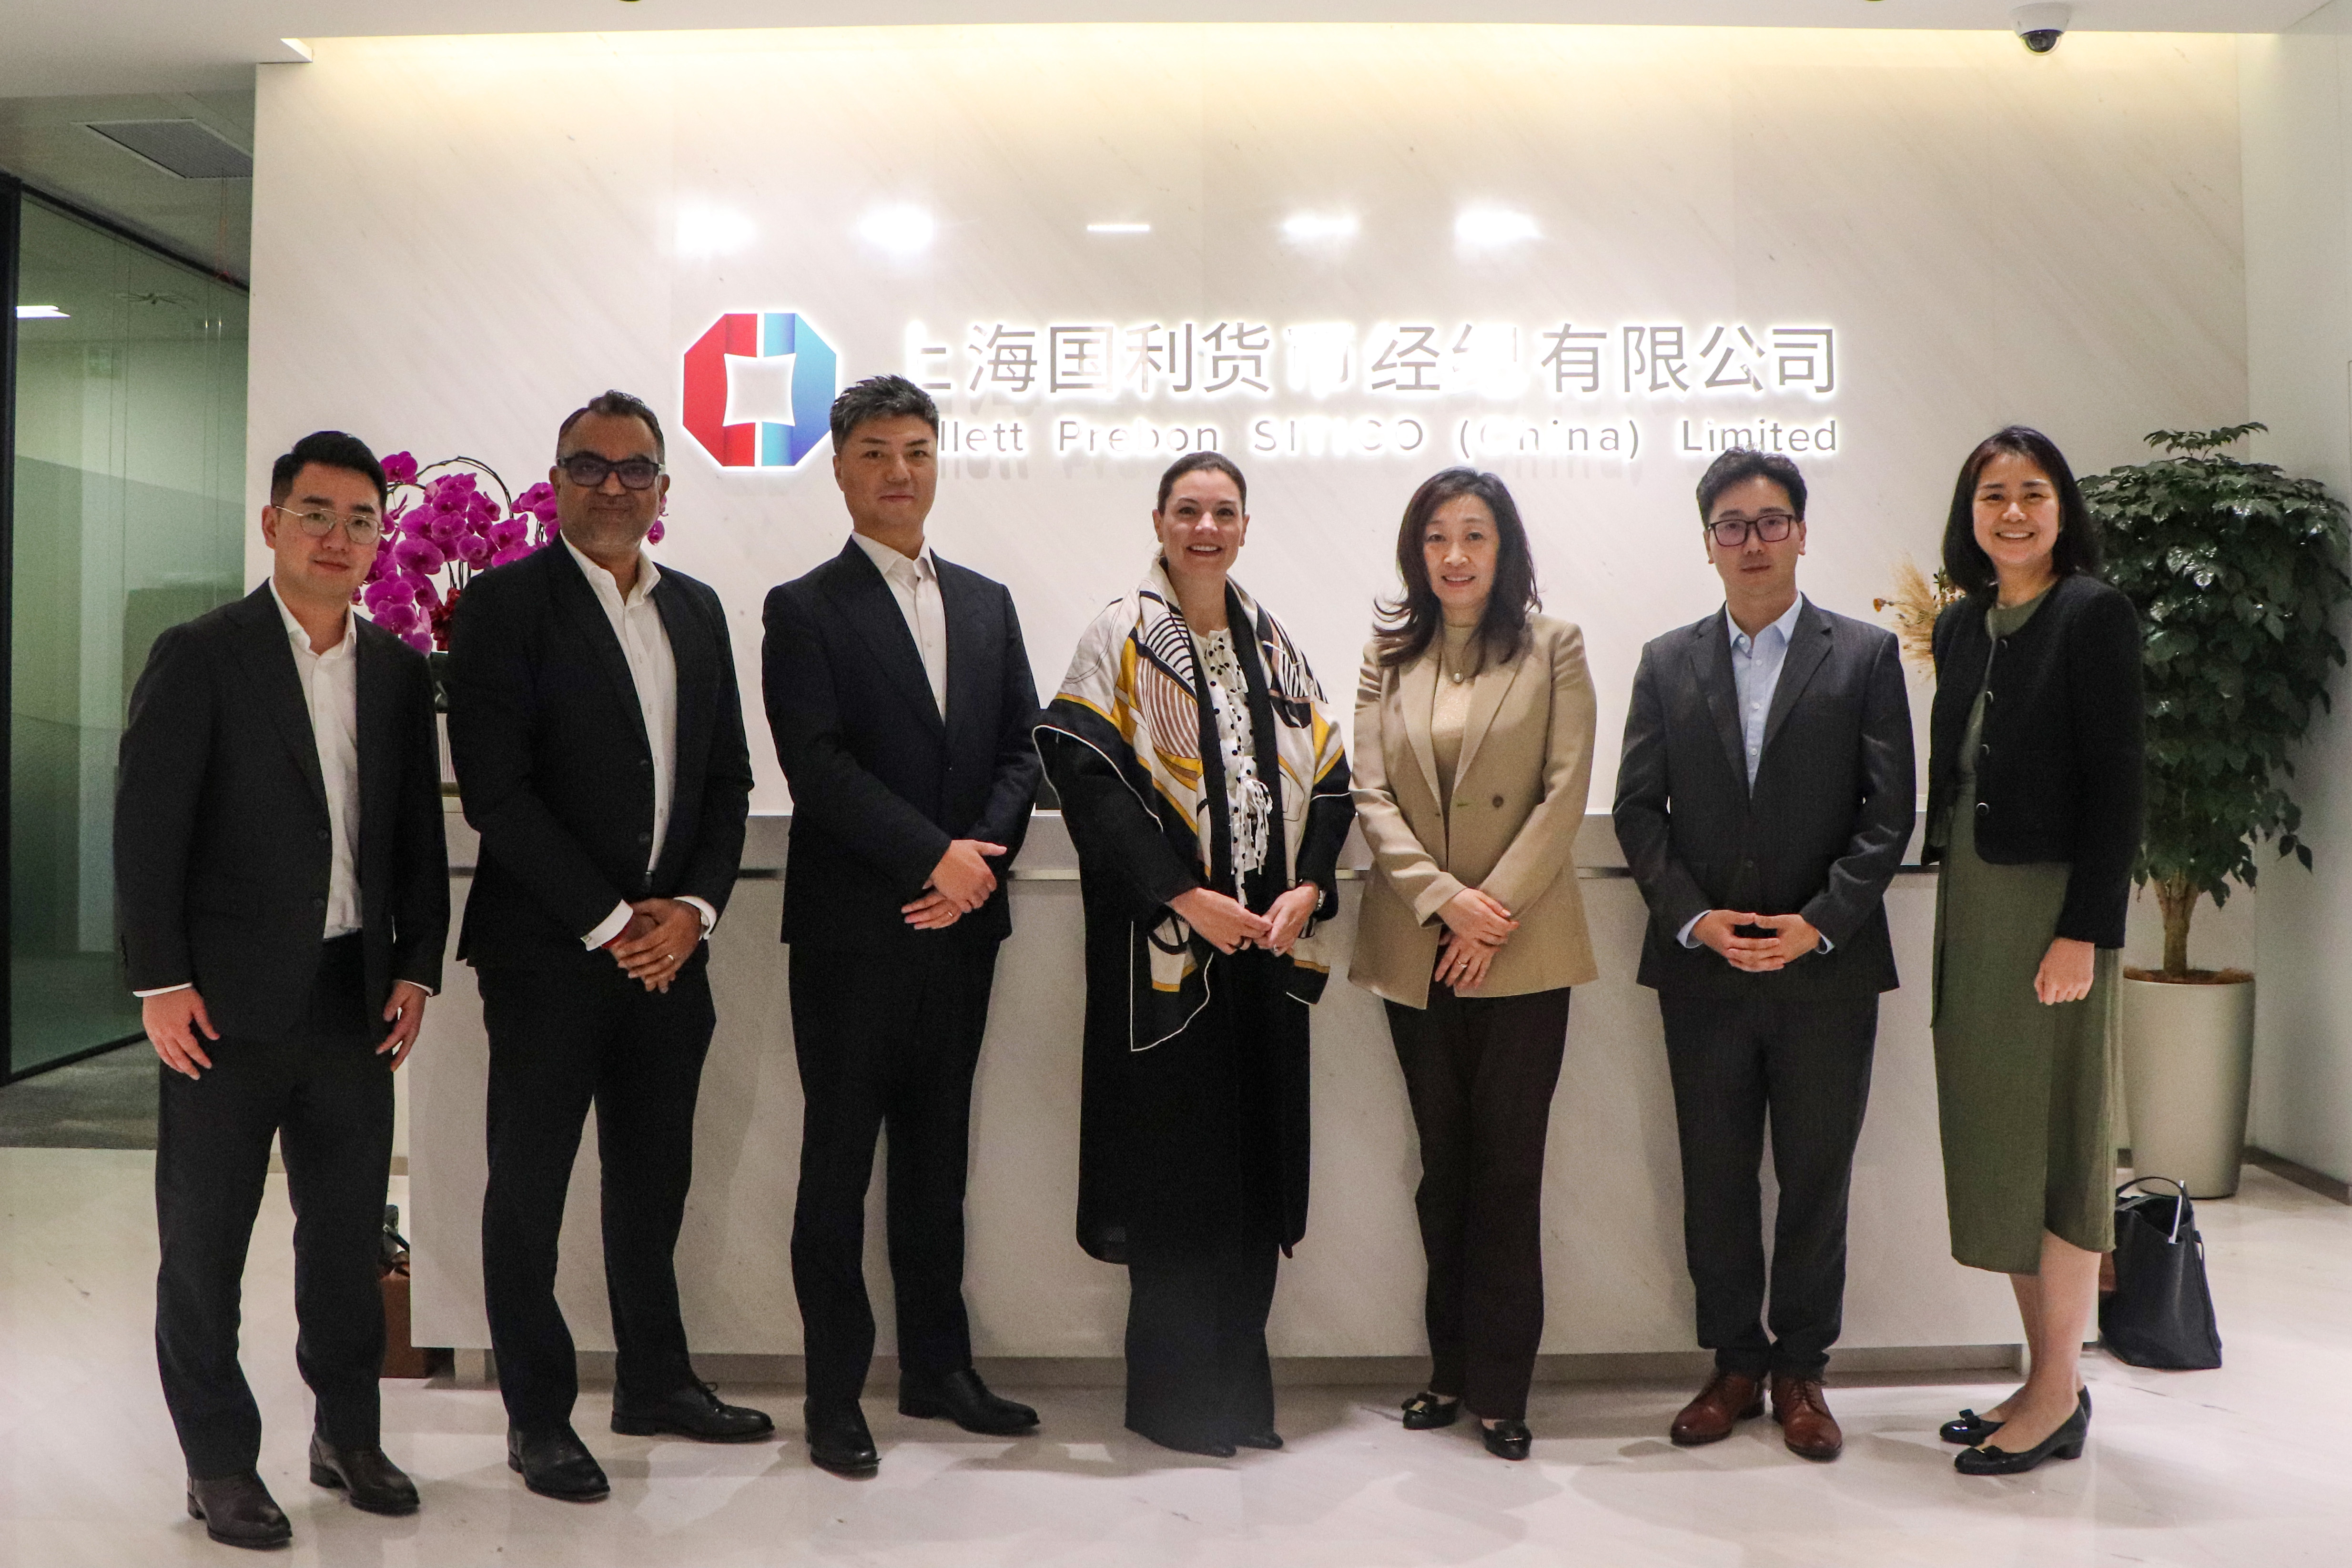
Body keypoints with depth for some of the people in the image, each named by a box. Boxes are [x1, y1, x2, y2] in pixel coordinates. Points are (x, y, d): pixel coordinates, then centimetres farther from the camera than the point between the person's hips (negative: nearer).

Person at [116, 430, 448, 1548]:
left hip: (357, 997, 4)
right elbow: (146, 828, -7)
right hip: (229, 1001, -4)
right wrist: (161, 981, -11)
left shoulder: (400, 670, 8)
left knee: (350, 1229, 13)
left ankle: (349, 1435, 29)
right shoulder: (198, 658, -5)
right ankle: (218, 1464, 23)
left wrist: (416, 969, 4)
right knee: (204, 1240, 8)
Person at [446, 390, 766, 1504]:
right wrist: (609, 921, -13)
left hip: (671, 945, 5)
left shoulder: (697, 609, 12)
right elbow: (496, 789, -12)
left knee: (654, 1181, 16)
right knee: (529, 1189, 6)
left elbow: (728, 777, 11)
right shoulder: (506, 602, -5)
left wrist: (692, 908, -4)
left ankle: (655, 1381, 32)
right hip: (549, 951, -5)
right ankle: (538, 1418, 21)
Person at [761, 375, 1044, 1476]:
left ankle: (938, 1366, 27)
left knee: (939, 1153, 14)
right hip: (853, 930, -4)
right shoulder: (805, 610, -1)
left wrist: (981, 857, -7)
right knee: (840, 1160, 4)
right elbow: (818, 765, -12)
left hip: (961, 924, 5)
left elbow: (1023, 750, 9)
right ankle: (835, 1393, 16)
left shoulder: (987, 603, 14)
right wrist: (934, 855, -17)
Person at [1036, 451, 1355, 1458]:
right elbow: (1087, 775, -13)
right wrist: (1184, 896, -17)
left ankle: (1238, 1384, 23)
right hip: (1165, 946, -5)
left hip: (1267, 941, 5)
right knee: (1174, 1164, 0)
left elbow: (1326, 778, 11)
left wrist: (1307, 889, -5)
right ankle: (1172, 1393, 16)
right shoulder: (1121, 637, -2)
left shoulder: (1272, 645, 14)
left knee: (1256, 1159, 9)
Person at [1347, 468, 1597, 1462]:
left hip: (1522, 947, -3)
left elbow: (1565, 792, -5)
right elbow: (1371, 794, 2)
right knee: (1443, 1164, 11)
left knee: (1508, 1165, -1)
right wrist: (1441, 896, -11)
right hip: (1414, 949, 3)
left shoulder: (1553, 650, 2)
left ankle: (1500, 1388, 11)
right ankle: (1451, 1368, 23)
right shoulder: (1388, 658, 9)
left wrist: (1494, 910, -13)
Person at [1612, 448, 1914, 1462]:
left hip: (1828, 969, -1)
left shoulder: (1865, 655, 3)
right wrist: (1695, 918, -9)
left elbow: (1889, 811, -2)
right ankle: (1735, 1362, 24)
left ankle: (1800, 1369, 23)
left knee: (1817, 1178, 8)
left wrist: (1817, 923, -12)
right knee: (1715, 1178, 9)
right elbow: (1638, 809, 4)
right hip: (1702, 969, 2)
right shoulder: (1667, 663, 9)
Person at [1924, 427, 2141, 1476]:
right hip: (1969, 906, 7)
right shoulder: (1960, 626, 13)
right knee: (1991, 1141, 11)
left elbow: (2117, 783, -12)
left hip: (2051, 906, -7)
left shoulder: (2094, 615, -7)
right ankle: (2045, 1379, 23)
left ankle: (2060, 1394, 12)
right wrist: (1950, 905, 11)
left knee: (2054, 1139, 0)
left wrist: (2085, 930, -17)